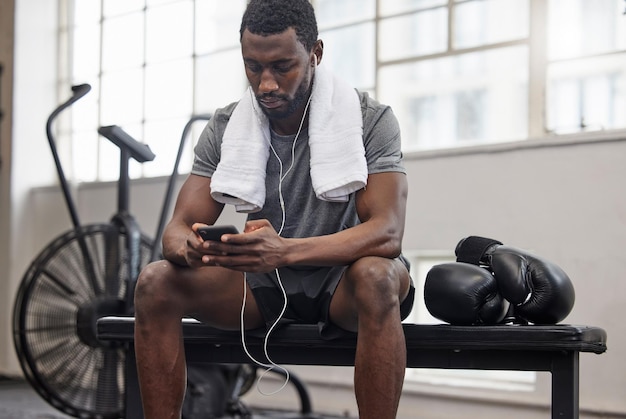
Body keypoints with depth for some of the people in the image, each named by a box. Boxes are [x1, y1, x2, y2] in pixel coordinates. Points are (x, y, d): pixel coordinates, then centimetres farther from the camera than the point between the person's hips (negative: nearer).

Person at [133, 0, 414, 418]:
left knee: (376, 277, -38)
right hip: (263, 288, 4)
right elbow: (178, 228, -6)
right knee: (155, 283, -20)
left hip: (342, 283, -3)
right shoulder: (225, 127, -3)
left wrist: (285, 251, -43)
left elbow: (387, 234, -26)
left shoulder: (370, 120, -14)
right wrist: (191, 249, -34)